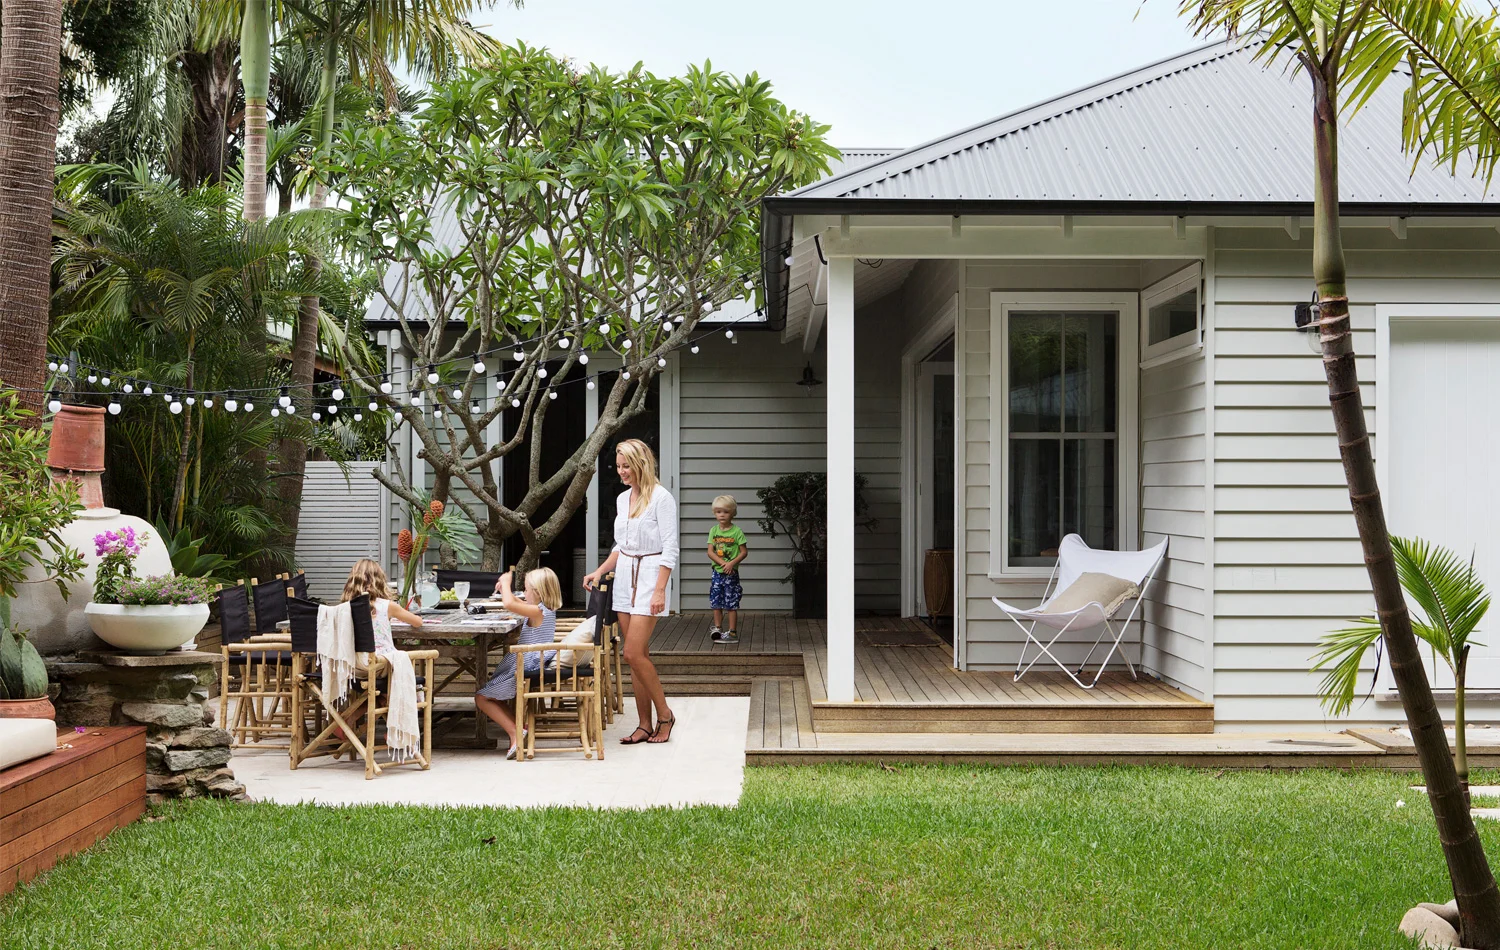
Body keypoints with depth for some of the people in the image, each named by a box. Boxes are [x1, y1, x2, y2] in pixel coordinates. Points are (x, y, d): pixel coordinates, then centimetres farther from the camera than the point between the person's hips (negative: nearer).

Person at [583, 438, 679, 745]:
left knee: (634, 654, -13)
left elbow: (670, 549, -13)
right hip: (624, 578, 7)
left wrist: (660, 591, -19)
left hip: (649, 577, -7)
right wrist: (599, 572, 9)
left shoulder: (661, 498, -10)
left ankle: (664, 714, 4)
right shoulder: (622, 499, 13)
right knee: (637, 655, 7)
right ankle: (645, 725, 11)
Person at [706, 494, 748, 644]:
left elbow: (744, 552, -7)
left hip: (731, 573, -4)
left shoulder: (737, 531, -7)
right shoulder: (714, 530, 4)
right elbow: (710, 551, -1)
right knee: (716, 602, 9)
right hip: (717, 571, 4)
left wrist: (731, 563, -19)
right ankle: (717, 628, 20)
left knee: (731, 603, 0)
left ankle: (732, 632, 5)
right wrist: (722, 563, -15)